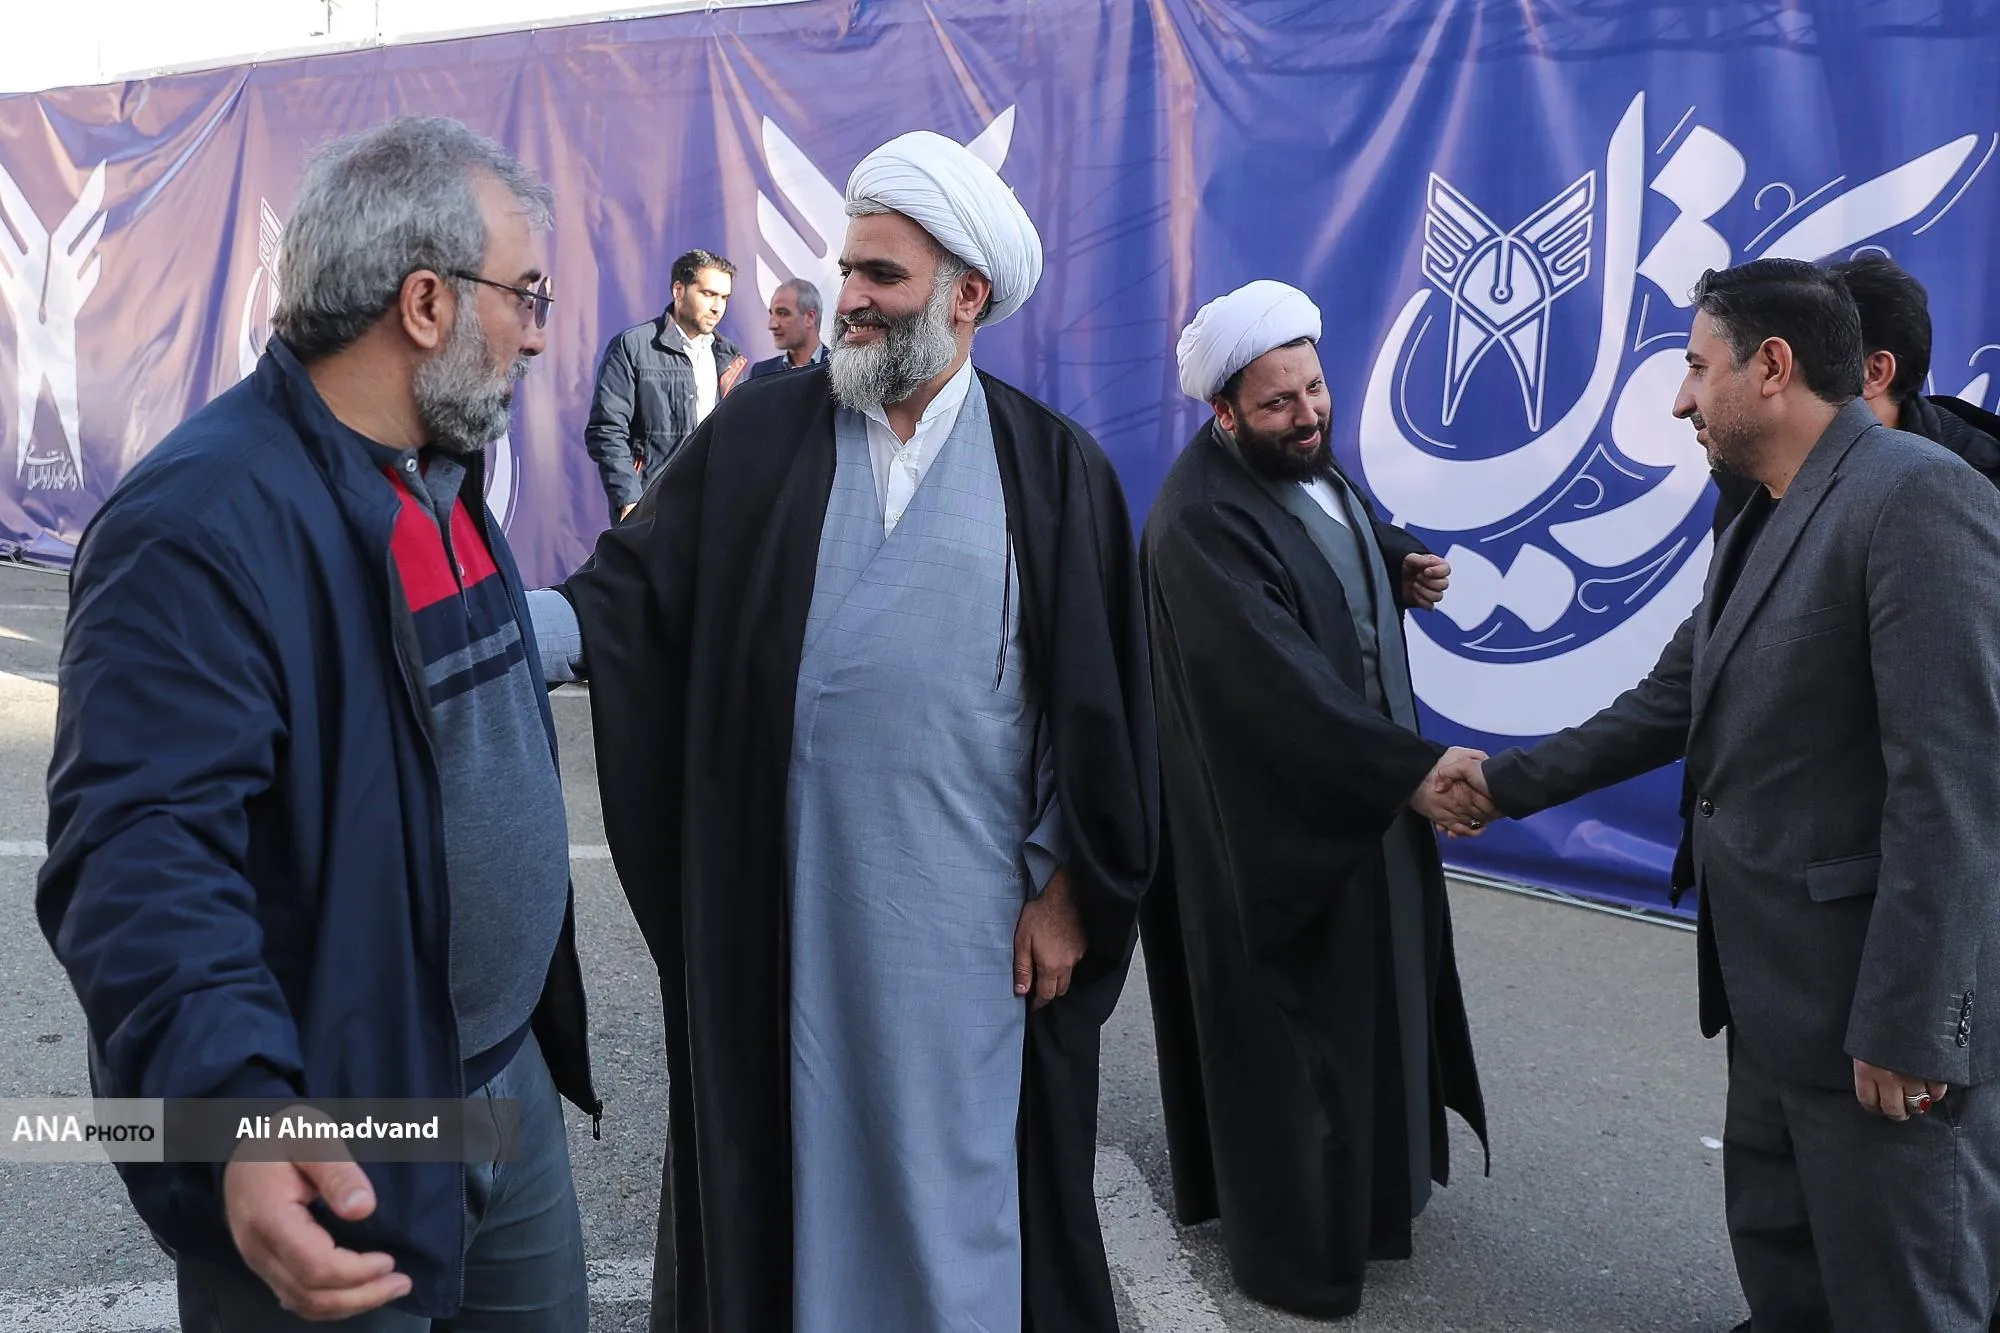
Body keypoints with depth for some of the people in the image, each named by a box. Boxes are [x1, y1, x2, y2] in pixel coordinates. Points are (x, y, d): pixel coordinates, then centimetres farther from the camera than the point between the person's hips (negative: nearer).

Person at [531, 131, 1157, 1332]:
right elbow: (636, 593, -5)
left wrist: (1070, 887, -3)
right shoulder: (756, 434, 2)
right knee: (790, 1151, 14)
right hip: (780, 895, 1)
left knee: (956, 1159, 11)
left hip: (965, 901, -1)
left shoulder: (1056, 467, -1)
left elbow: (1103, 692, -1)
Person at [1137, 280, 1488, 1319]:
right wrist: (1410, 768, -33)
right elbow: (1281, 681, -31)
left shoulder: (1316, 465, 3)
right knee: (1295, 1024, 4)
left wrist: (1406, 571, -1)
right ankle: (1298, 1242, 22)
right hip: (1280, 821, -9)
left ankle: (1370, 1176, 43)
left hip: (1363, 791, 9)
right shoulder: (1203, 522, -25)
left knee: (1376, 990, 22)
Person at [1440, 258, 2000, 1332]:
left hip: (1879, 1005, -9)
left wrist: (1910, 1022, -23)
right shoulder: (1758, 525, 12)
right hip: (1775, 992, 9)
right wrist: (1508, 781, 22)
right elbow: (1669, 706, 20)